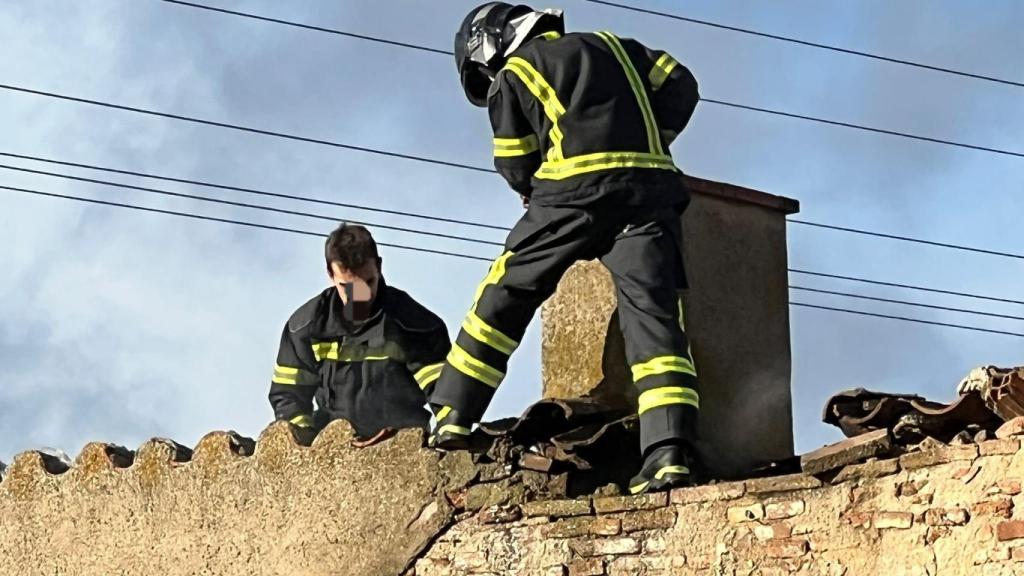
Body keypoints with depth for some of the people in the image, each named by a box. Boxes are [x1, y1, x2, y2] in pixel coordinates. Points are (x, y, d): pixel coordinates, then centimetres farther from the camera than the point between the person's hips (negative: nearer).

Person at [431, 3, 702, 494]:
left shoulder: (513, 73, 14)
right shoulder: (614, 46, 26)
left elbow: (516, 169, 12)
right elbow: (680, 87, 18)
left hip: (574, 190, -3)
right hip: (650, 188, 3)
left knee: (505, 294, 12)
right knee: (652, 314, -3)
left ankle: (453, 417, 11)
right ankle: (669, 450, -18)